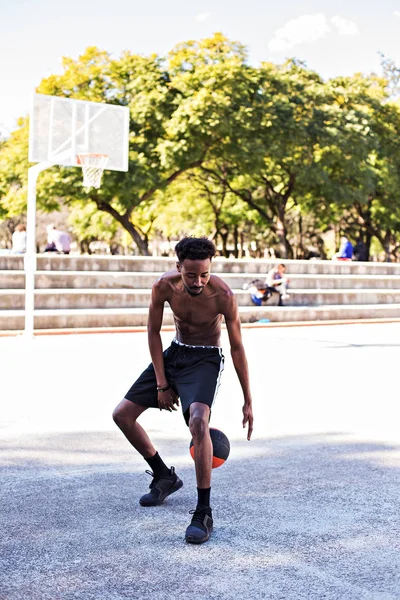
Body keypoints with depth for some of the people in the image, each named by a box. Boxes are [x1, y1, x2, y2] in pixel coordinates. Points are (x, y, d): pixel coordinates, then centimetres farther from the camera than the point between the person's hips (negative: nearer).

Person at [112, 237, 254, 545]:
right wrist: (162, 384, -7)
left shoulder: (223, 295, -26)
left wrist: (248, 402, -11)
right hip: (174, 352, 5)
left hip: (206, 359, -5)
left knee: (198, 421, -32)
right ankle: (165, 477, 24)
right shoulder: (164, 286, -19)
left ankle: (204, 514, -23)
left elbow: (237, 348, -15)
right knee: (122, 415, 4)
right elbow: (153, 332, -4)